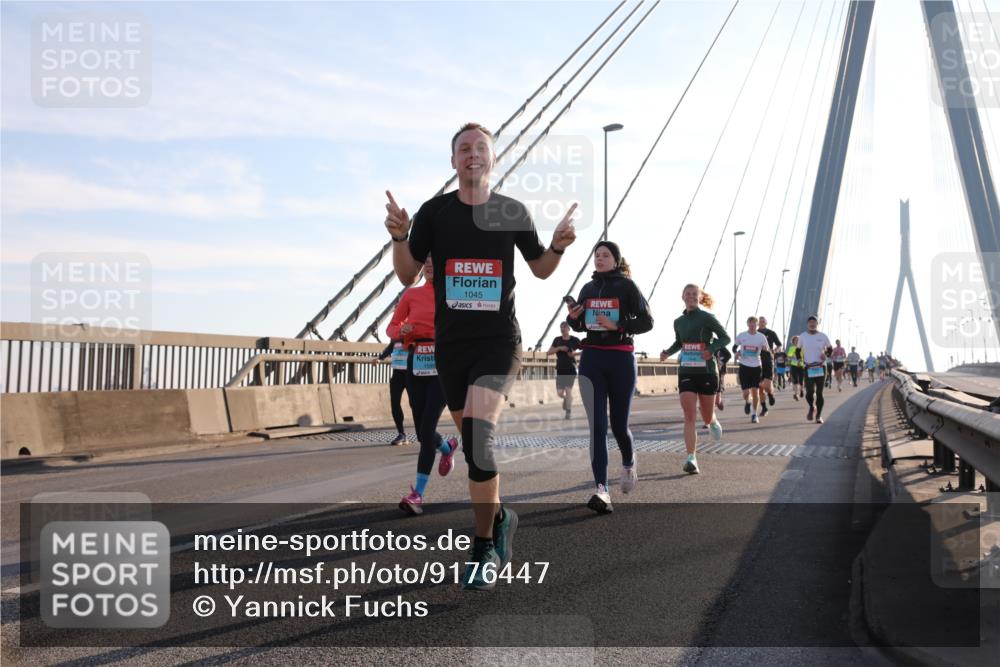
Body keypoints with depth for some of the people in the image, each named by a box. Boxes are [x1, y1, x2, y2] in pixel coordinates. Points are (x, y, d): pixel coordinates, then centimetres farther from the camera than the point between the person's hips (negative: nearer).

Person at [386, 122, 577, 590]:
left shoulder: (513, 213, 2)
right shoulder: (434, 212, 3)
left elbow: (540, 268, 14)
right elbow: (407, 276, 6)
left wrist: (559, 246, -6)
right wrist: (399, 236, -11)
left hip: (499, 340, -3)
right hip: (450, 344, 3)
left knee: (478, 434, -20)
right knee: (473, 438, 11)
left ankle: (484, 548, -7)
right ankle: (498, 516, 36)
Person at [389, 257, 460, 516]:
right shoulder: (411, 294, 8)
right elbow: (392, 327, 10)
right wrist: (401, 332, -11)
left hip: (443, 364, -3)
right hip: (416, 363, 3)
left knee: (427, 427, -13)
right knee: (421, 430, 9)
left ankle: (418, 494, -9)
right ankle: (447, 447, 45)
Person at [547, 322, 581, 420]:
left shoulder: (575, 340, -1)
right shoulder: (557, 340, 6)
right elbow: (548, 353, 2)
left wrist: (575, 353, -17)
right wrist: (559, 348, -12)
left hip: (571, 369, -2)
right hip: (560, 370, 2)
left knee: (568, 390, -11)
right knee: (560, 392, 0)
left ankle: (569, 411, 1)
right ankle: (566, 399, 35)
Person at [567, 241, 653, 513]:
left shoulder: (626, 286, 0)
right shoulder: (588, 289, 12)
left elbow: (646, 322, -4)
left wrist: (617, 325, -17)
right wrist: (573, 317, -2)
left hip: (621, 359, -3)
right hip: (591, 360, 3)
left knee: (618, 424, 6)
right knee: (597, 425, -10)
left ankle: (628, 464, 39)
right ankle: (602, 490, -15)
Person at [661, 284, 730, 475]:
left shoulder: (707, 318, -5)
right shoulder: (679, 322, 8)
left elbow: (725, 337, -2)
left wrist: (712, 349, -20)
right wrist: (668, 353, 4)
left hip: (707, 372, -2)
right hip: (686, 372, 3)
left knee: (706, 416, 10)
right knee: (689, 416, -10)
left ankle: (713, 422, 49)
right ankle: (691, 459, -14)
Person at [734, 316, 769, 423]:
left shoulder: (761, 337, -1)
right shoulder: (741, 336, 0)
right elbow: (735, 347, 12)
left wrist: (765, 350, -21)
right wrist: (737, 352, -10)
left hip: (756, 366, 0)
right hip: (744, 366, 0)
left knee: (755, 391, 1)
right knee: (746, 392, -6)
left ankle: (754, 414, 13)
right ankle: (747, 402, 30)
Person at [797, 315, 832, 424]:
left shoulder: (822, 336, 3)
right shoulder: (802, 336, 3)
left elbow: (830, 348, 13)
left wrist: (826, 354, -8)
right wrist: (800, 359, -3)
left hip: (821, 367, 0)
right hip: (808, 367, 0)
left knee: (819, 393, -1)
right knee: (809, 392, -10)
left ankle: (819, 415, 10)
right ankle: (812, 407, 23)